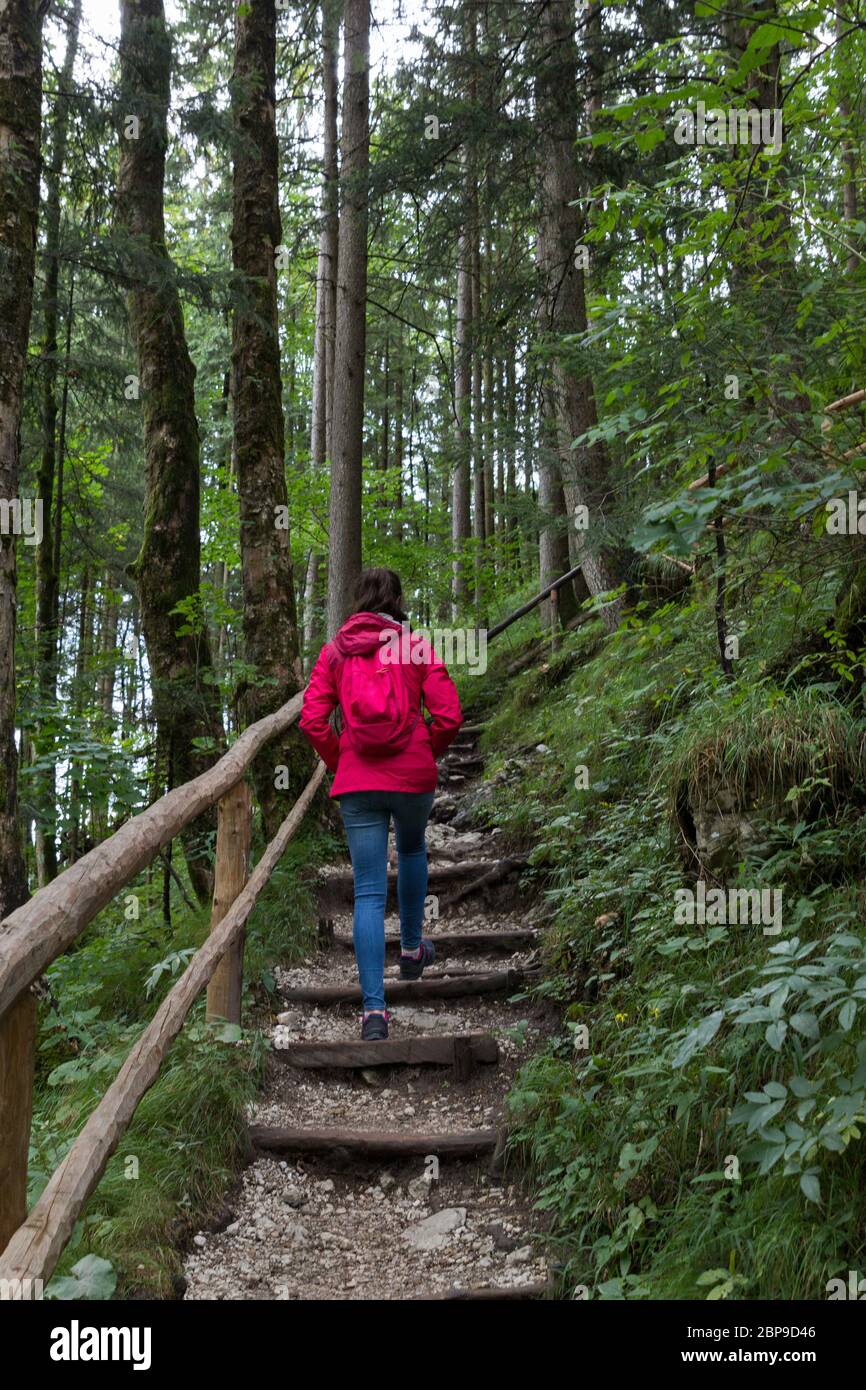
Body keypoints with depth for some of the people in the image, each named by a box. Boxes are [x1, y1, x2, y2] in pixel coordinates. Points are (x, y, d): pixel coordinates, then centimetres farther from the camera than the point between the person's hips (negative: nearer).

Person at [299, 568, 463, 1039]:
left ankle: (374, 1009, -4)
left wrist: (338, 765, 11)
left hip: (357, 784, 0)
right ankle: (411, 949, 43)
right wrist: (426, 754, 10)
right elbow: (449, 716, -6)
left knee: (368, 892, 2)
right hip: (414, 777, 0)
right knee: (412, 849, 31)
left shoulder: (335, 650, 4)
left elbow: (312, 721, -2)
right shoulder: (417, 645, 0)